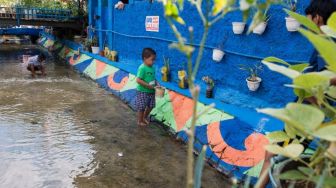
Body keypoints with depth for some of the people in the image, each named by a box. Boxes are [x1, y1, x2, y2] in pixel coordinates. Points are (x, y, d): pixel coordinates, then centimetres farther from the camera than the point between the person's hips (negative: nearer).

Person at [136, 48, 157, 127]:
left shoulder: (152, 67, 4)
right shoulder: (142, 68, -20)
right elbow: (138, 80, -24)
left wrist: (156, 84, -1)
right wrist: (148, 85, -24)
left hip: (151, 91, 8)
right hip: (142, 92, -8)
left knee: (150, 106, 17)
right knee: (141, 107, 5)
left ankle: (144, 118, 39)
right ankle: (140, 121, 25)